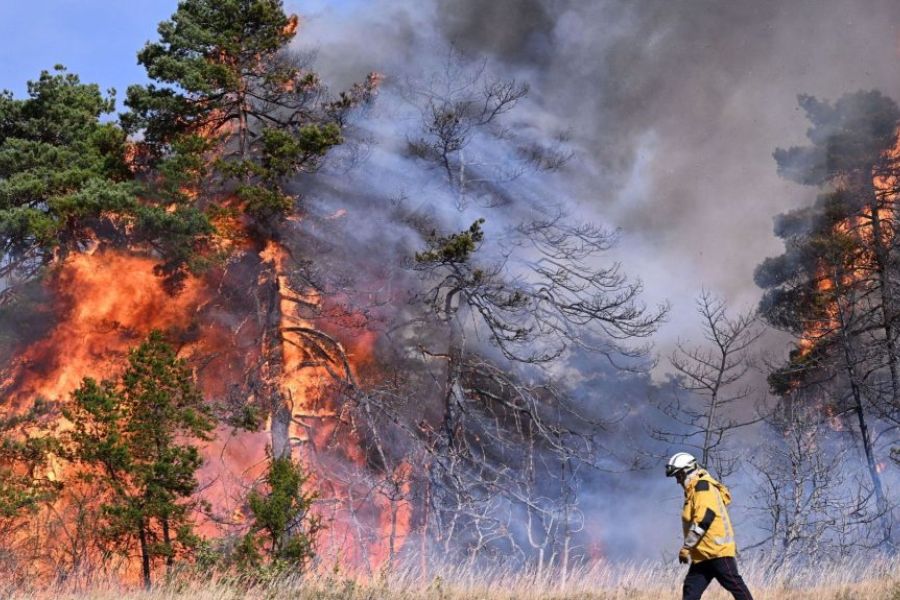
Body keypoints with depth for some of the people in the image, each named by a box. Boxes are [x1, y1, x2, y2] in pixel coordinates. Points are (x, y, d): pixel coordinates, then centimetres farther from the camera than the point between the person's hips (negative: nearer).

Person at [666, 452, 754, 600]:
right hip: (702, 555, 10)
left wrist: (686, 547, -19)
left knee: (734, 585, -8)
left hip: (718, 550, -10)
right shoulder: (694, 490, 21)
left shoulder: (702, 486, -10)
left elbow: (704, 519, -20)